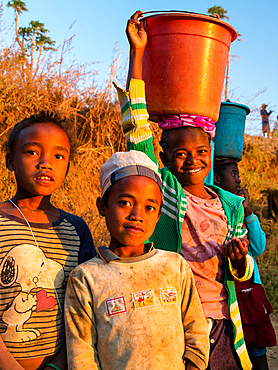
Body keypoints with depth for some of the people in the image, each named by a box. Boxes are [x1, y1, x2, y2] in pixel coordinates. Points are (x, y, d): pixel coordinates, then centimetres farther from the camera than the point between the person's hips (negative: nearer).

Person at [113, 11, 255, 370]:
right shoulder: (162, 189, -5)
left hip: (221, 326, 4)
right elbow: (137, 129, -14)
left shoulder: (230, 205, 6)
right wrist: (137, 51, -13)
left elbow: (242, 273, 15)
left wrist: (240, 259, -10)